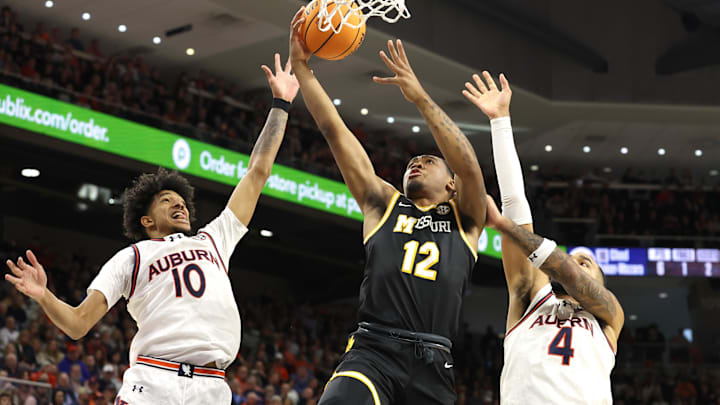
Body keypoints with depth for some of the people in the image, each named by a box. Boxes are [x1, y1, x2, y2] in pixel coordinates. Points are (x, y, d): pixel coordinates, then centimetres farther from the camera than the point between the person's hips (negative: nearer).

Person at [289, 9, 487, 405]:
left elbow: (469, 166, -2)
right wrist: (301, 66, 10)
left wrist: (419, 96, -9)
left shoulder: (464, 220, 18)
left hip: (432, 364, 1)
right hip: (372, 351, -1)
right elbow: (335, 132, 15)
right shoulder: (383, 204, 20)